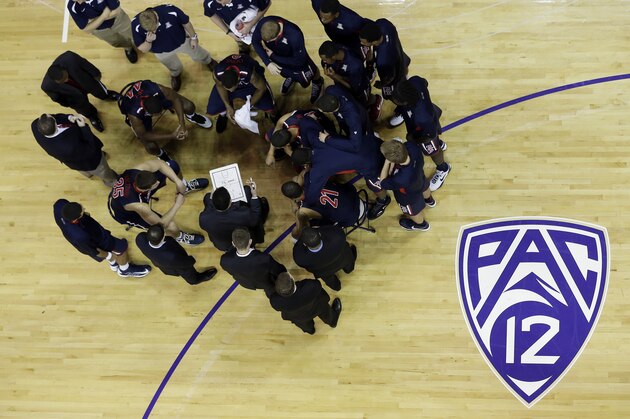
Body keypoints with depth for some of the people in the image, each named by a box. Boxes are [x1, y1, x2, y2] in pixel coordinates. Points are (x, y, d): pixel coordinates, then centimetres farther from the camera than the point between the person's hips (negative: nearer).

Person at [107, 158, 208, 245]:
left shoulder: (140, 170, -36)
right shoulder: (138, 205, -46)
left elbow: (160, 163, -14)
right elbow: (162, 223, -30)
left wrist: (178, 182, -22)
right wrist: (177, 204, -24)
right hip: (125, 213, -5)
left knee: (172, 165, -7)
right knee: (170, 226, -21)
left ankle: (184, 185, 30)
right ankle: (179, 236, 20)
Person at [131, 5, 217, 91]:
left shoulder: (170, 11, -42)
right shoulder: (136, 25, -37)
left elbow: (186, 22, -19)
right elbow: (143, 49, -25)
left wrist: (193, 37, -5)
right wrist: (148, 41, -47)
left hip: (182, 41, 0)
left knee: (197, 55, 29)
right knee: (173, 68, 31)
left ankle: (208, 60, 66)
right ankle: (176, 74, 70)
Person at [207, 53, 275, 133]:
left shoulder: (250, 74, -45)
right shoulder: (217, 73, -37)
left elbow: (262, 88, -23)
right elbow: (220, 86, -12)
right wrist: (228, 107, -18)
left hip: (250, 81, -2)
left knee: (269, 109, -20)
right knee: (211, 111, -11)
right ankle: (224, 113, 25)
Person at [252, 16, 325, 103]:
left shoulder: (294, 35, -45)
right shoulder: (263, 23, -34)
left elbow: (299, 61, -31)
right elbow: (255, 41, -15)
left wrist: (272, 56, -27)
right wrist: (268, 63, -24)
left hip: (297, 60, -3)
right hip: (276, 55, 3)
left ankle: (317, 82, 55)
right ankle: (290, 76, 66)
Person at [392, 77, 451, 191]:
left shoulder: (422, 118, -52)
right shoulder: (414, 81, -37)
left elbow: (430, 134, -30)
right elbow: (424, 83, -9)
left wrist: (412, 138, -13)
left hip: (426, 131, -5)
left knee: (432, 150, 28)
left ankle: (443, 169, 62)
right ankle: (439, 143, 75)